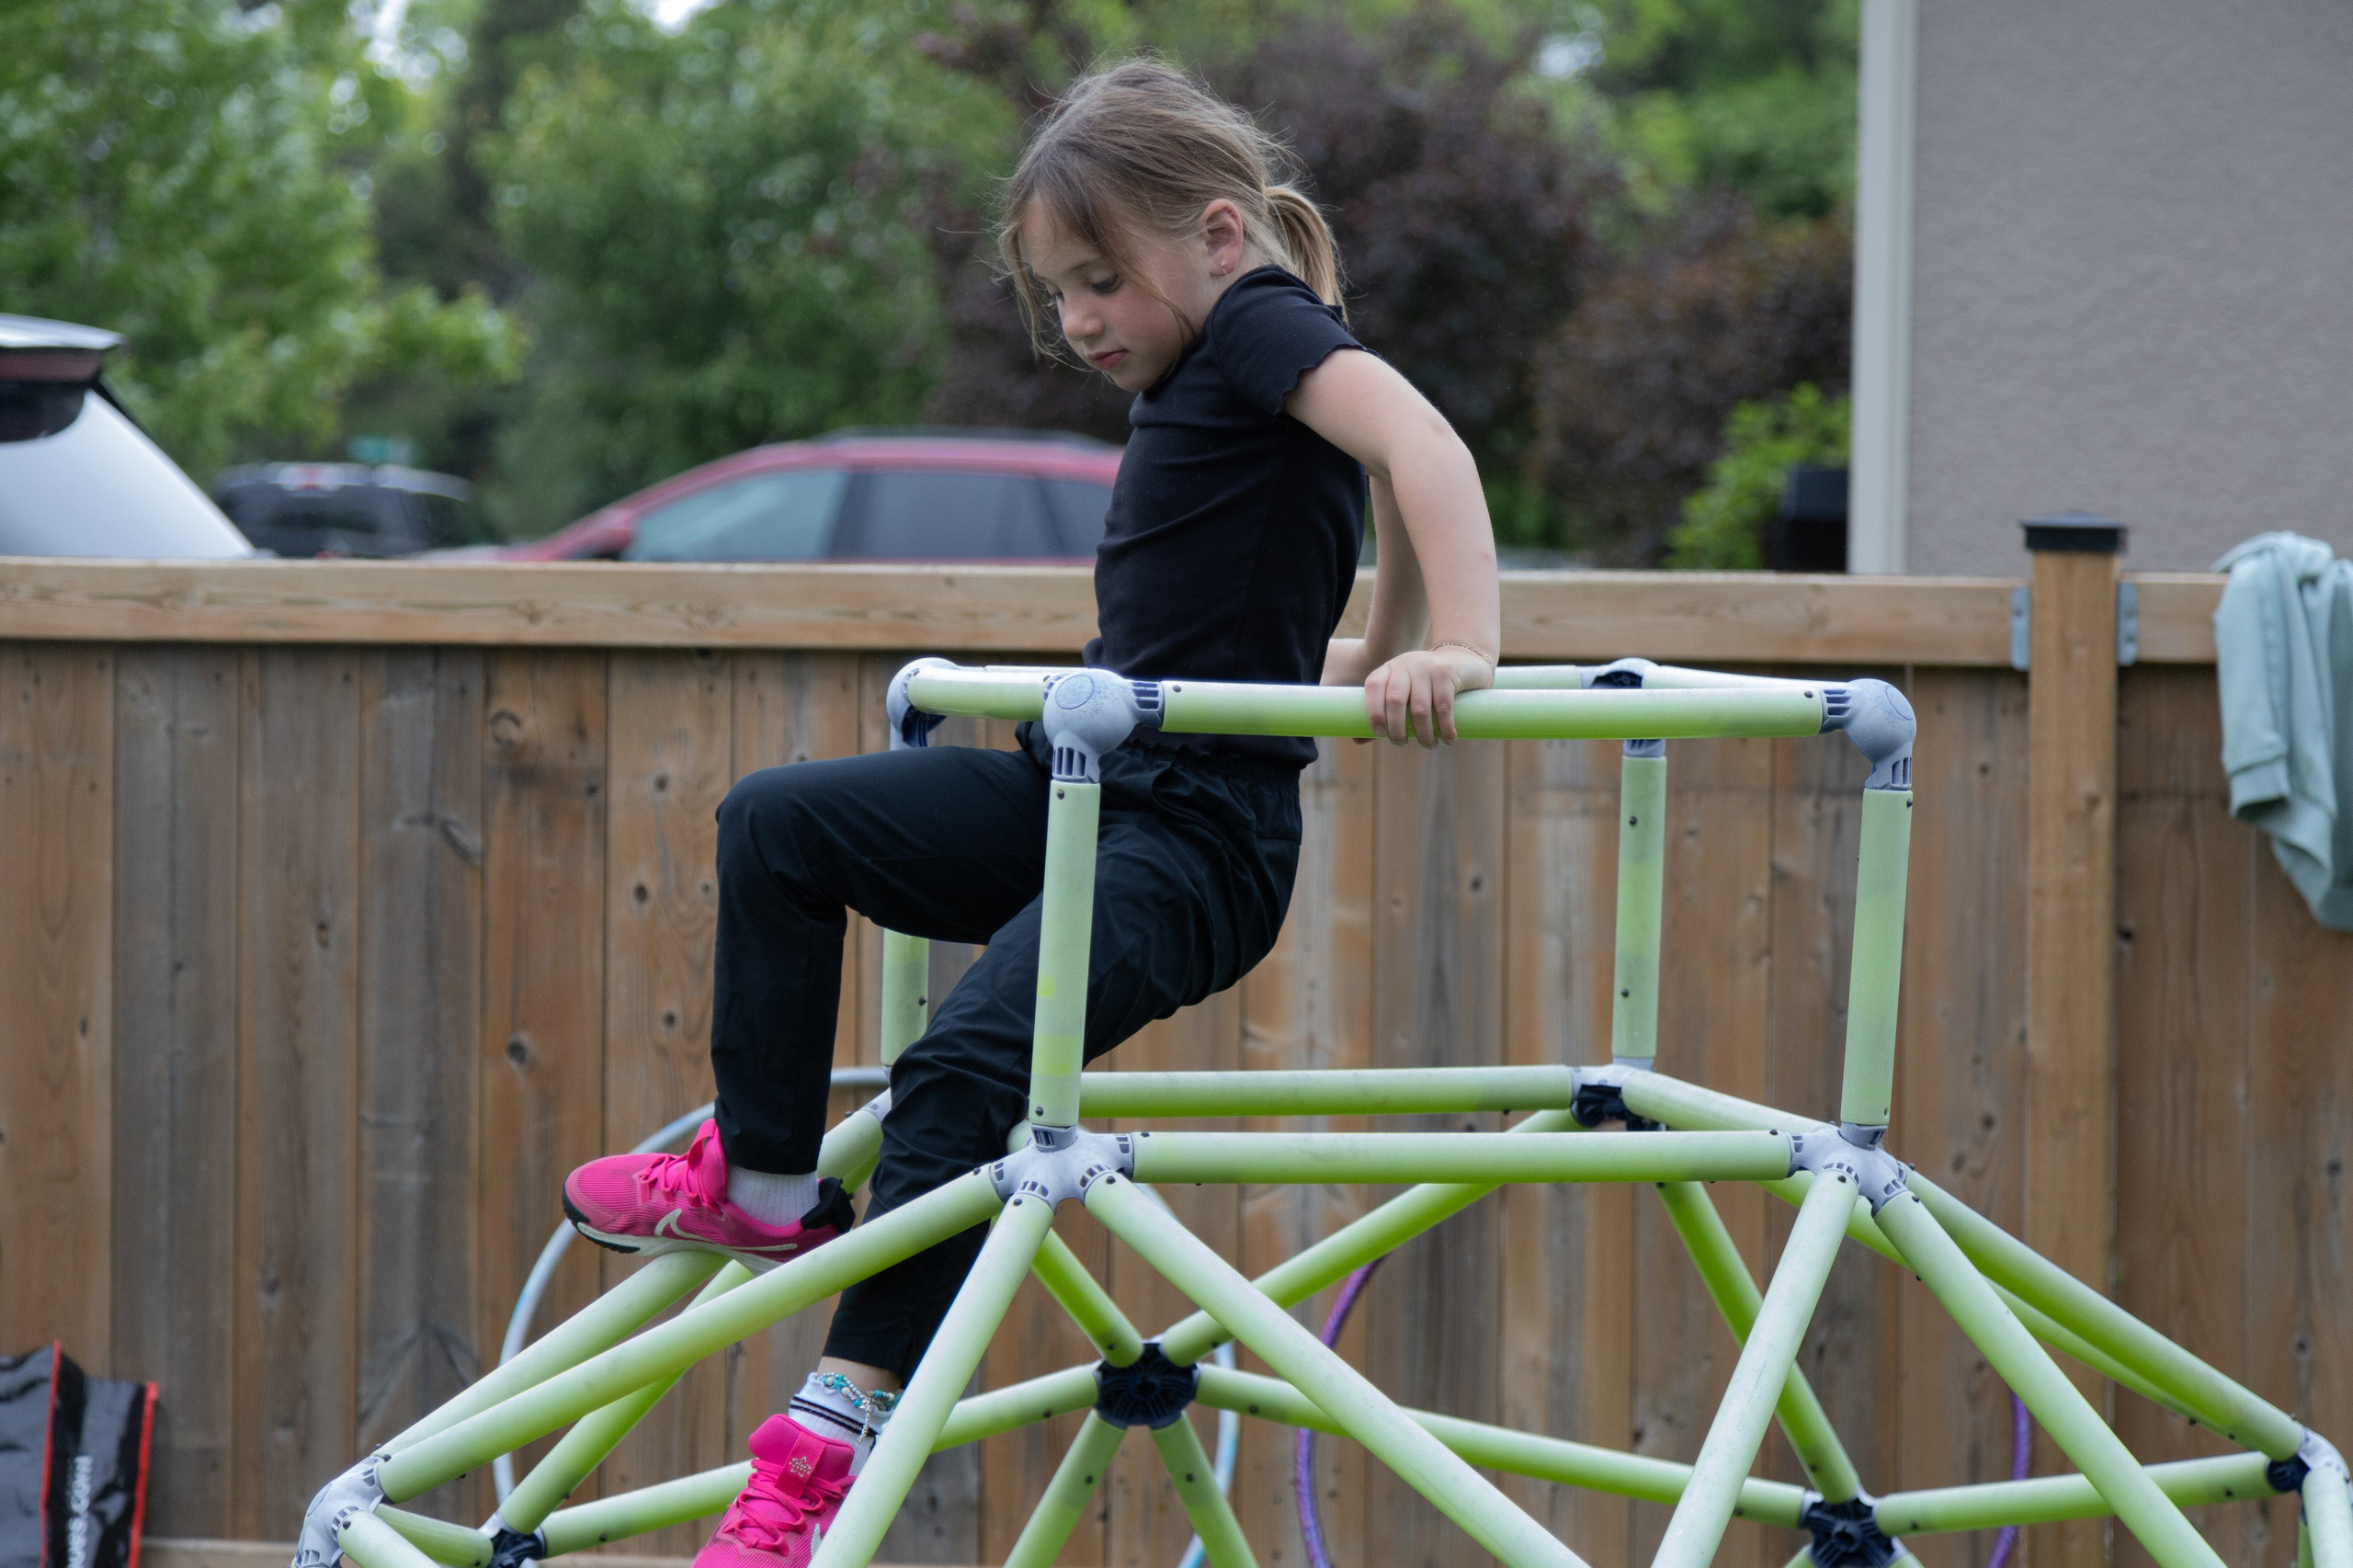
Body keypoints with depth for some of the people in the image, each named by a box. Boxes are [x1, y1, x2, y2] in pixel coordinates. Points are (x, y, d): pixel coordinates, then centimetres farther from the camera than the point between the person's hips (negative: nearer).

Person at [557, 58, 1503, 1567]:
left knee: (966, 1066, -26)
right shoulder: (1200, 379, 17)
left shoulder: (1263, 325, -11)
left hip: (1197, 837, -10)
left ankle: (838, 1443, -28)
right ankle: (766, 1185, 14)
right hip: (1086, 791, 10)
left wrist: (1460, 651, -41)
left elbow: (1421, 439, -29)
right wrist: (1361, 664, 40)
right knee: (779, 822, 9)